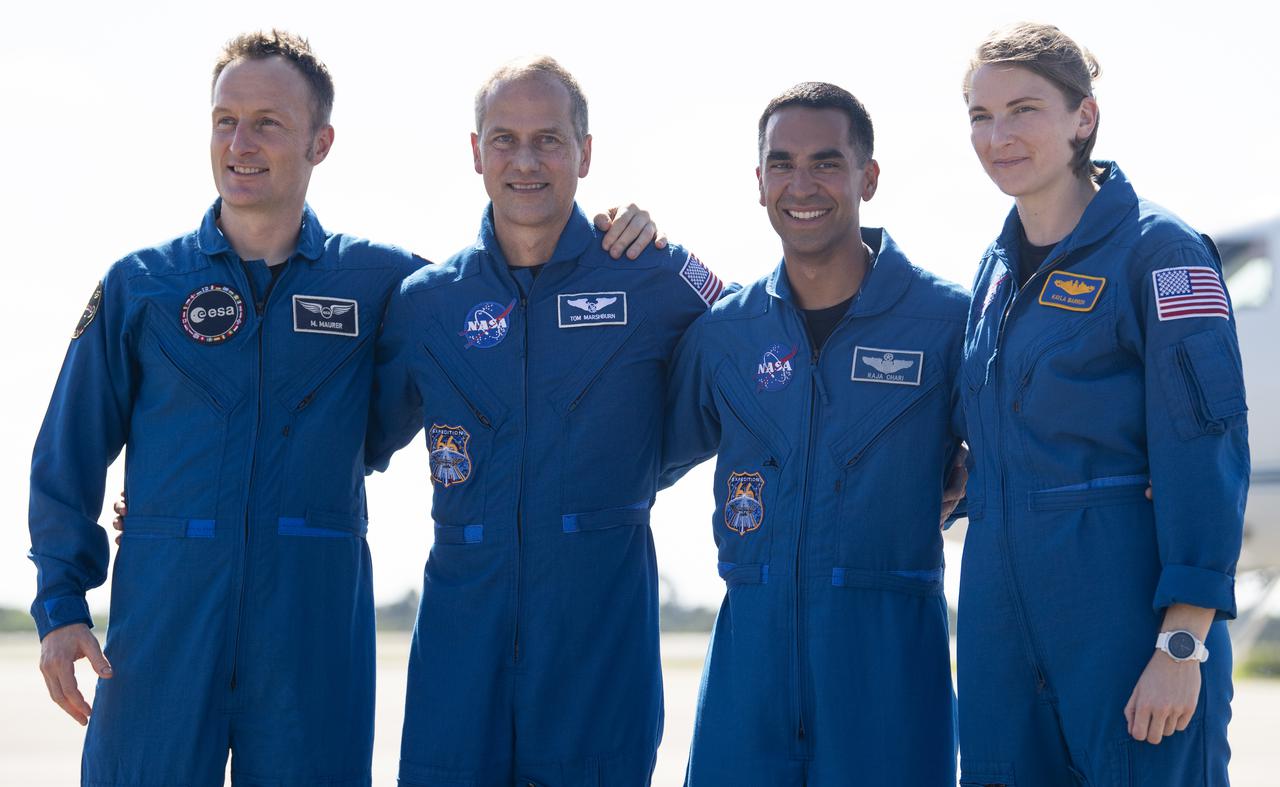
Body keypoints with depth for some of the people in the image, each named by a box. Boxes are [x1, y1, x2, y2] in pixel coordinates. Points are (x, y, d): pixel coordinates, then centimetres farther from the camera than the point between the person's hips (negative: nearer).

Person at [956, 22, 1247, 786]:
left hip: (1126, 615, -6)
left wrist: (1183, 644, -19)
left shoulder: (1161, 251, -8)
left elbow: (1206, 456, -14)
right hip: (1003, 622, 7)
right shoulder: (998, 267, 14)